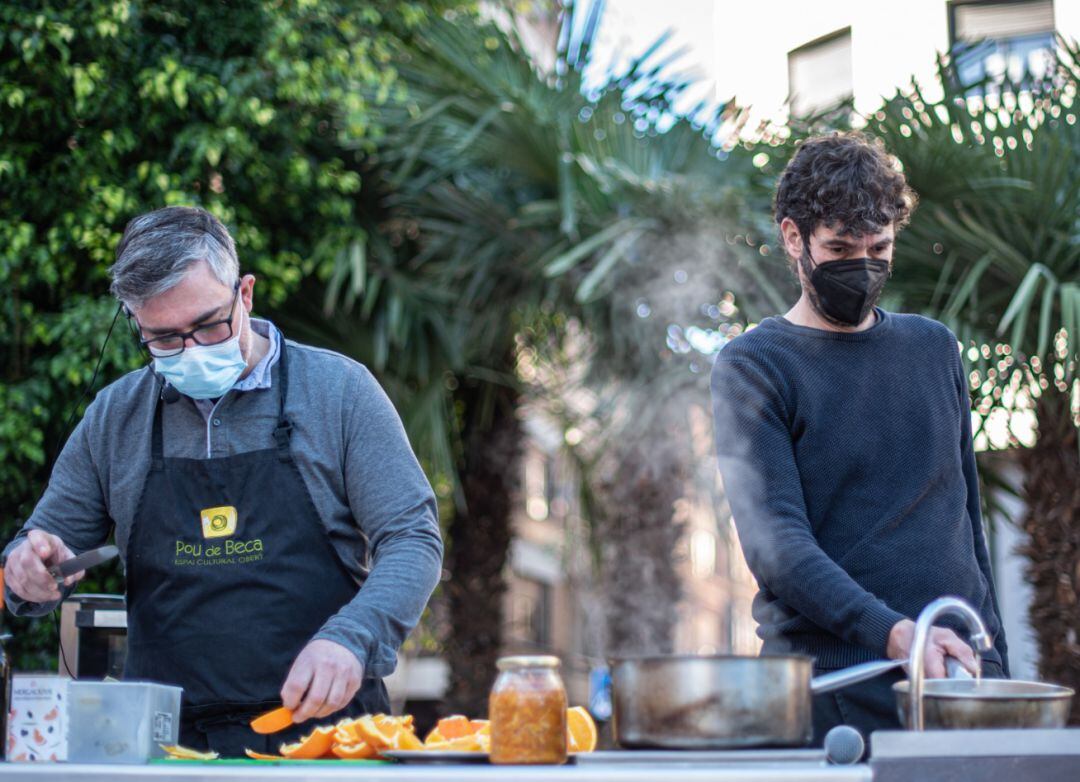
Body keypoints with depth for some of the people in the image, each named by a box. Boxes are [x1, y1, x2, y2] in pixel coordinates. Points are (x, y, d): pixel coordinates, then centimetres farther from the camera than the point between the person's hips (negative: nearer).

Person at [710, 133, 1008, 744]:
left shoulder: (935, 347, 15)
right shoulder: (752, 367, -3)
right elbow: (775, 542, -14)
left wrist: (994, 659, 15)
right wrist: (892, 633, -26)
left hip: (961, 672, 5)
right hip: (832, 689, -4)